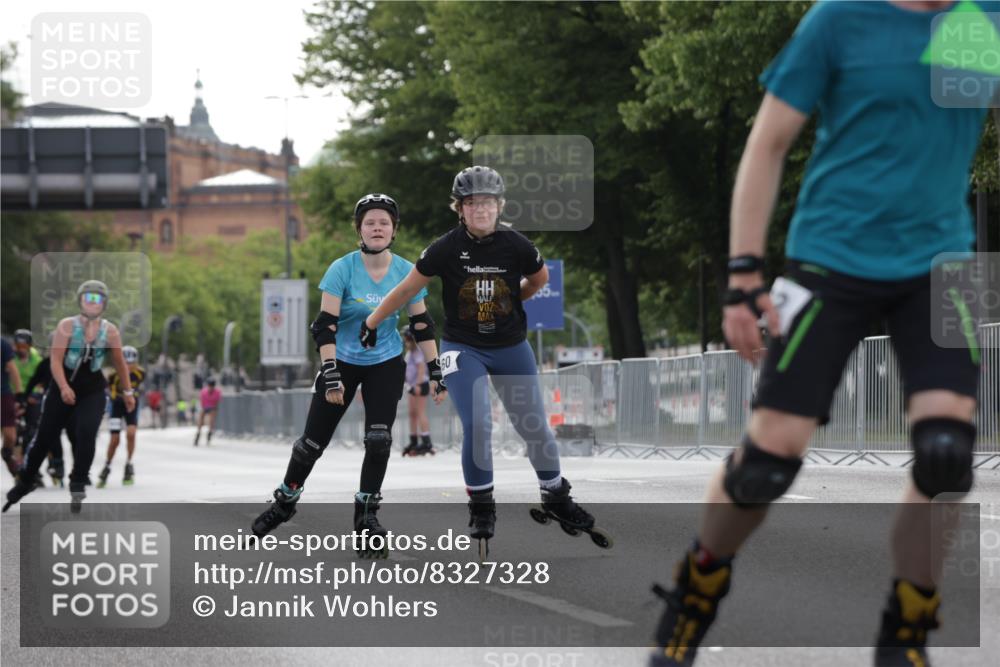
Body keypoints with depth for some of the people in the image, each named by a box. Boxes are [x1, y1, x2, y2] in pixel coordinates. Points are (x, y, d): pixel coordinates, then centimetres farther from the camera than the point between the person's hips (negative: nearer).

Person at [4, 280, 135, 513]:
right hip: (62, 390, -1)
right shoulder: (66, 326, -11)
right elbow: (56, 360, -18)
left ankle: (78, 483, -7)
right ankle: (24, 481, 26)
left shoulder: (110, 332, -4)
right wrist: (64, 388, -32)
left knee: (86, 433, -21)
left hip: (93, 392, 1)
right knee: (44, 438, 5)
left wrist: (128, 391, 11)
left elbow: (120, 363, 9)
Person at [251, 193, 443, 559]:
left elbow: (421, 325, 0)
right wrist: (330, 374, -28)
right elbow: (325, 325, -20)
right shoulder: (342, 269, -18)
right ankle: (285, 501, 27)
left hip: (386, 365, 2)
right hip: (344, 361, -1)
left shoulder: (407, 272, -10)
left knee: (379, 440, -10)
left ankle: (366, 517, 7)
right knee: (314, 439, 3)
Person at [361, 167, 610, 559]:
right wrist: (370, 324, 3)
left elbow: (539, 278, 12)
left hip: (511, 348, 2)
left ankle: (556, 500, 27)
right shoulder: (446, 249, -14)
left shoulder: (516, 246, -11)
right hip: (462, 348, -2)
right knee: (477, 425, -18)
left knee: (535, 427, 6)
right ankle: (481, 507, 0)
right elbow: (408, 288, -3)